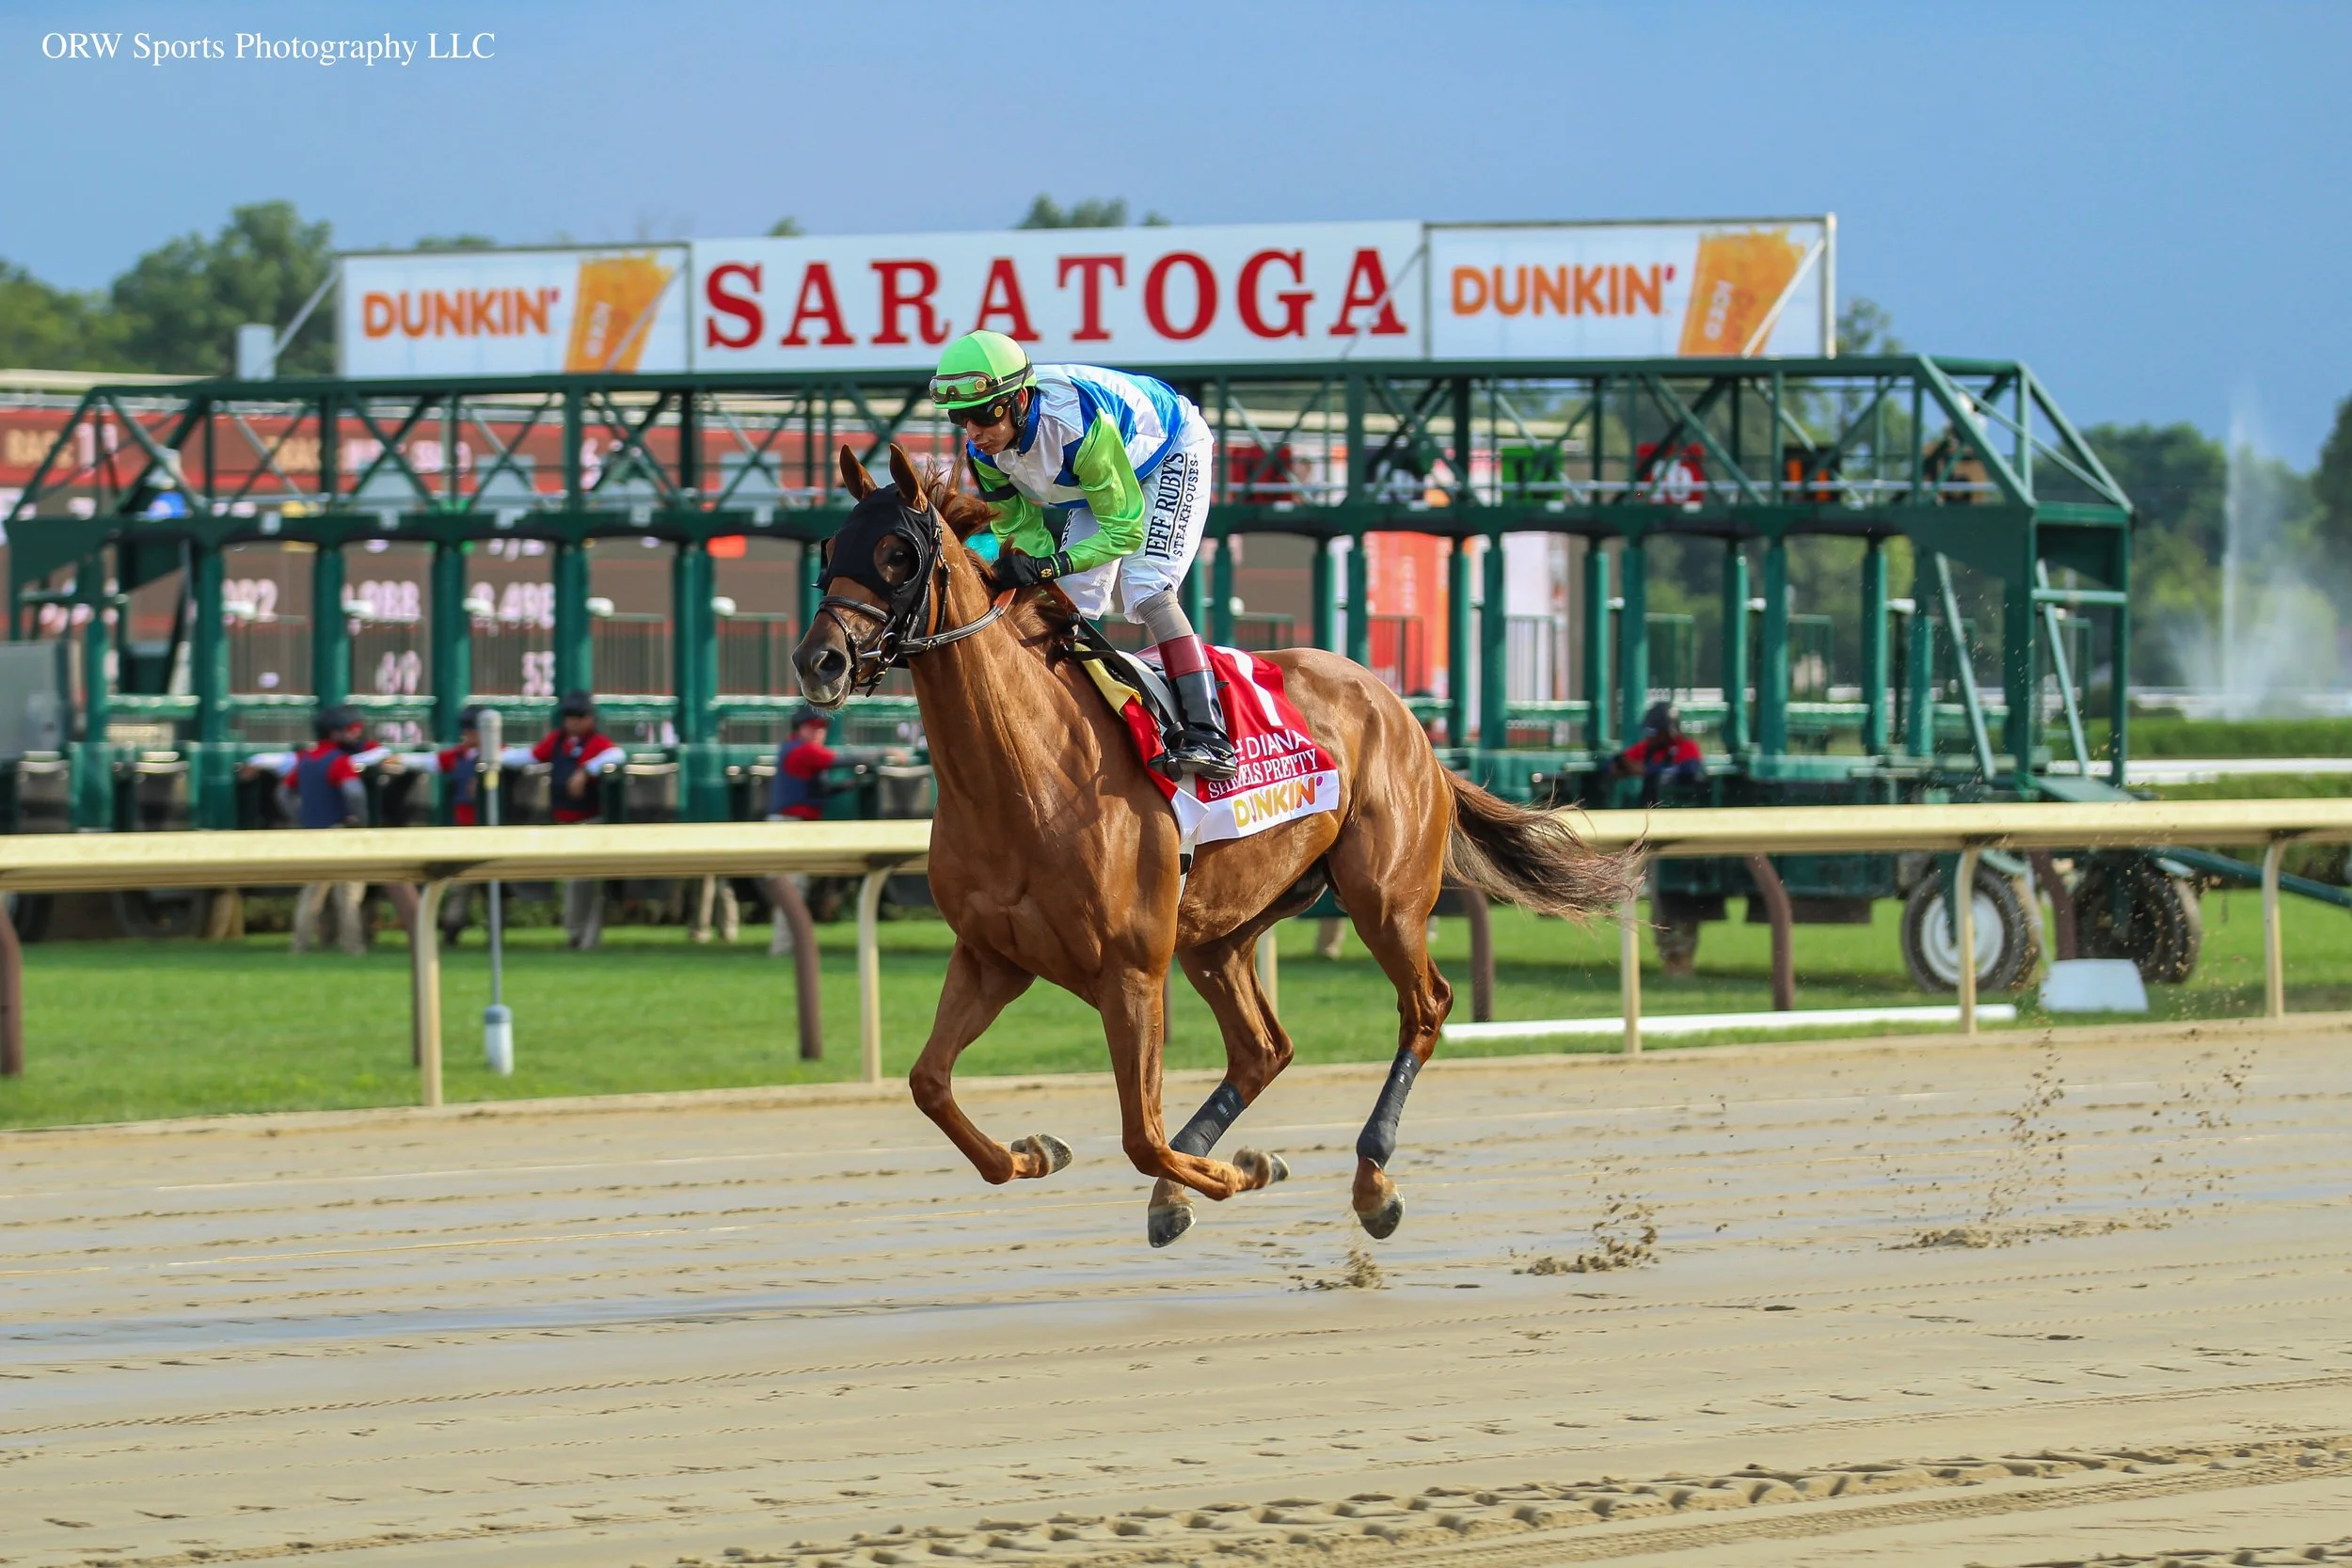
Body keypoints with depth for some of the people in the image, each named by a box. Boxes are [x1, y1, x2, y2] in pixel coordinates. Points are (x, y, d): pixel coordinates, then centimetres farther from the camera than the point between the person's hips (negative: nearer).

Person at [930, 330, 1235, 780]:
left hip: (1173, 452, -7)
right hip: (1096, 480, 7)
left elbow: (1124, 528, -34)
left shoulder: (1076, 422, -43)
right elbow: (1018, 523, -11)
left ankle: (1206, 733, -28)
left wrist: (1048, 566, -44)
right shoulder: (984, 449, -23)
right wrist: (1019, 562, -34)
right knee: (1069, 600, -2)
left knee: (1145, 588, -23)